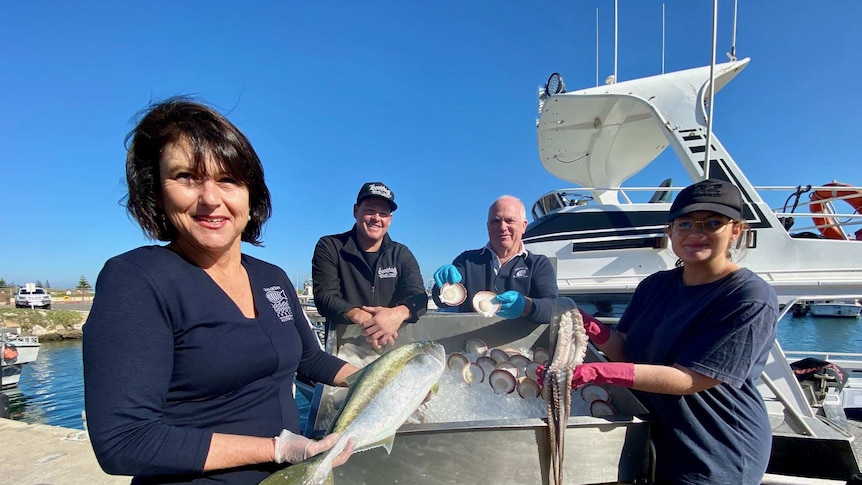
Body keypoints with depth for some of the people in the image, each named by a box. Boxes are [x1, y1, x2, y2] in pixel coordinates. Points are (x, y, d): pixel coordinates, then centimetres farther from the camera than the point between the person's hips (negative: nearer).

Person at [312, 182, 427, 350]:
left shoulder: (402, 254, 8)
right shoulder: (329, 247, 0)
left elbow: (417, 297, -4)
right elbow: (325, 298, -10)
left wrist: (398, 313, -27)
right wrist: (361, 317, -29)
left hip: (394, 348, 1)